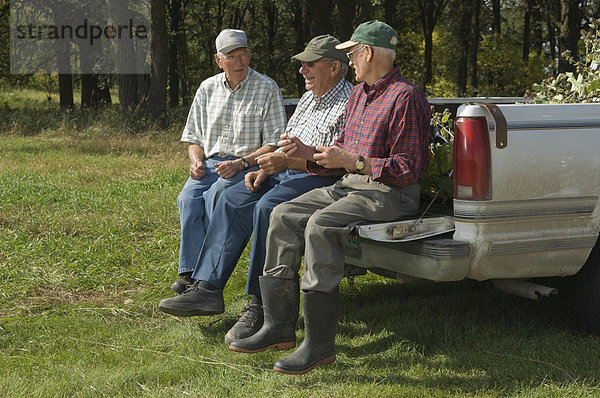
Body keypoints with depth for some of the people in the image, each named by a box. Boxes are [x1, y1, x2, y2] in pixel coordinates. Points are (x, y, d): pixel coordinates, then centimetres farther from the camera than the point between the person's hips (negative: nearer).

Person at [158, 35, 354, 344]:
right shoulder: (309, 97, 21)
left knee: (268, 207, -33)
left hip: (320, 180, -10)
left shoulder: (349, 105, -10)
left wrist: (287, 162, -25)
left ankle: (260, 306, -28)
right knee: (231, 199, -8)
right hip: (286, 173, 10)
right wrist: (264, 170, 6)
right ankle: (208, 288, -11)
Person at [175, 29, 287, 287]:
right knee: (188, 197, -27)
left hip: (249, 166, -4)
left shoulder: (267, 88, 1)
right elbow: (194, 138, 20)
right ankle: (192, 271, -29)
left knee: (214, 195, -33)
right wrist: (196, 161, -2)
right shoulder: (207, 88, 15)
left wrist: (240, 163, -17)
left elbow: (274, 144, -4)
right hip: (210, 164, 4)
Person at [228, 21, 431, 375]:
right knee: (284, 216, -7)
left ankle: (320, 345, -26)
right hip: (349, 185, 9)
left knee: (320, 225, -31)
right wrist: (306, 152, 6)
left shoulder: (405, 97, -12)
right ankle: (279, 328, -7)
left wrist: (352, 161, -20)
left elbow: (407, 169, -16)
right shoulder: (358, 95, 18)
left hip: (390, 192, -9)